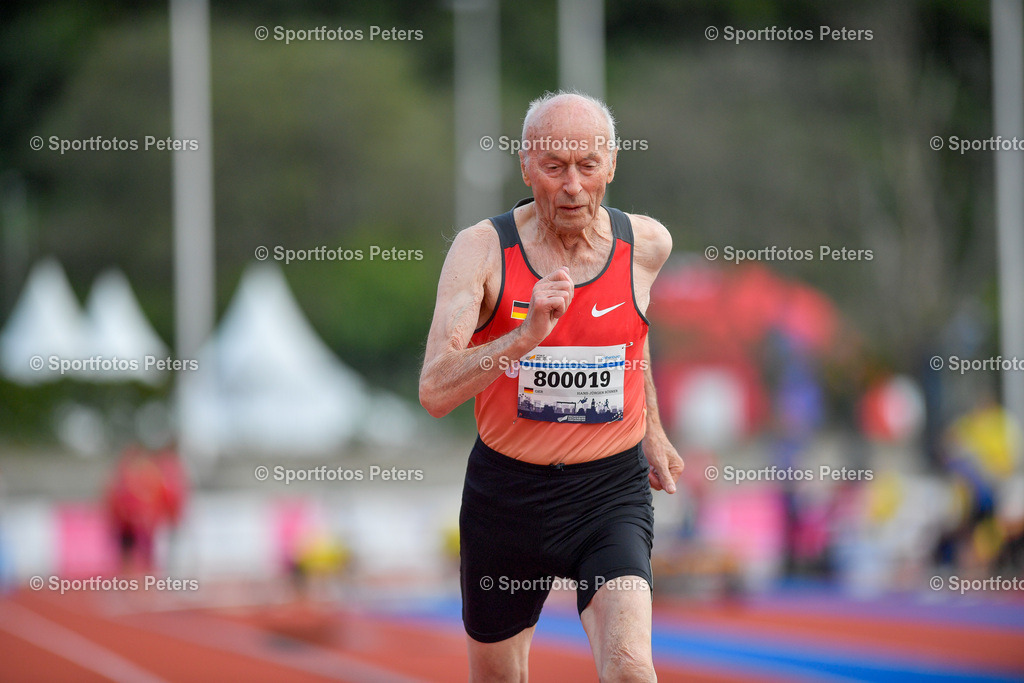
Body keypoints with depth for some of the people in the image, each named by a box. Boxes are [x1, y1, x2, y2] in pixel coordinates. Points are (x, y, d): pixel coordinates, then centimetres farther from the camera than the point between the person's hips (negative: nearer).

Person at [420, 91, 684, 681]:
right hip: (505, 492, 0)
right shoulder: (483, 249, -12)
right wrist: (526, 334, -35)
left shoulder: (646, 244, -3)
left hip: (610, 487, 0)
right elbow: (435, 392, -22)